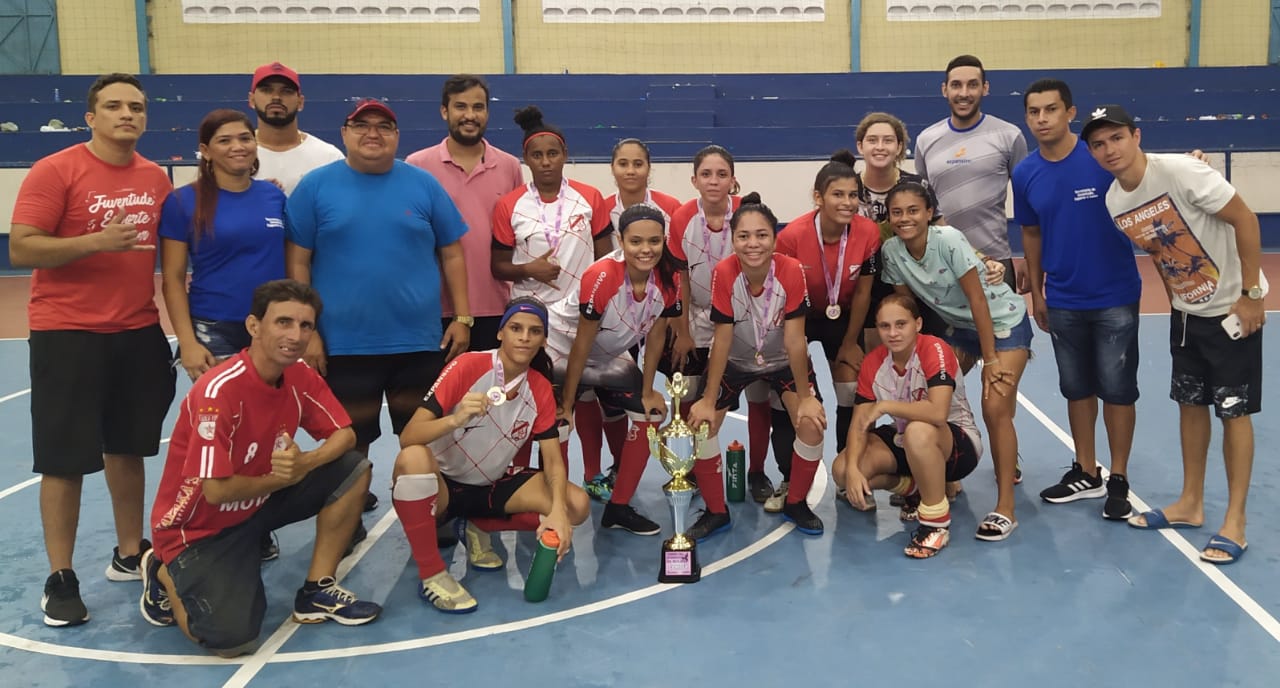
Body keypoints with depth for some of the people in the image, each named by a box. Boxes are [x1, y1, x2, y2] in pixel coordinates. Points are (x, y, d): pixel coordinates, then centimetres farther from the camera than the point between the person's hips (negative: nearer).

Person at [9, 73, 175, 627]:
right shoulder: (55, 171, -9)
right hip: (68, 335, -5)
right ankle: (60, 579, 12)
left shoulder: (156, 178, 7)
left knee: (127, 448, 14)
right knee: (65, 459, 1)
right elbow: (20, 250, -13)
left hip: (140, 332, 5)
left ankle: (129, 554, 28)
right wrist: (96, 241, -25)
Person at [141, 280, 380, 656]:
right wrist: (281, 478, -13)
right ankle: (164, 574, 9)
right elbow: (217, 491, -29)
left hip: (258, 502, 7)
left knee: (353, 469, -9)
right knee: (233, 640, -23)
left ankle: (317, 591, 3)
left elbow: (344, 436, -4)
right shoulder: (218, 390, -29)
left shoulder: (301, 377, -7)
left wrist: (304, 463, -25)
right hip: (199, 527, -7)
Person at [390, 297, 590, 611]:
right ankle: (431, 574, -22)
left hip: (493, 486, 5)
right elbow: (408, 438, -25)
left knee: (577, 506, -15)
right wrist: (454, 419, -45)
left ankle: (477, 526, 6)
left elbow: (553, 459, -7)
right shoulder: (467, 366, -19)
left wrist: (558, 510, -27)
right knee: (413, 458, -39)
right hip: (443, 485, -4)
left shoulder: (541, 389, -5)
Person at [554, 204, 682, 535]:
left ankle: (618, 507, 13)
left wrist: (647, 391, 0)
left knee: (650, 414, 1)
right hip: (561, 352, -6)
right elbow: (581, 345, -25)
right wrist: (567, 403, -18)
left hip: (610, 357, 6)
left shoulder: (669, 279, -18)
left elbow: (655, 336, -5)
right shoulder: (601, 277, -33)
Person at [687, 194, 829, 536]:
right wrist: (708, 401, -18)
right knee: (699, 424, -13)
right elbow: (722, 341, -21)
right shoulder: (723, 273, -28)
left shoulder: (792, 271, -29)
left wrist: (805, 397, -18)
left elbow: (795, 341, -23)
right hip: (734, 361, 1)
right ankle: (715, 511, 8)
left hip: (783, 361, 0)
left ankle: (796, 503, 9)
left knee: (812, 424, -18)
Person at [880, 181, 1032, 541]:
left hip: (1003, 320, -6)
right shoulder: (891, 251, -13)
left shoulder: (949, 239, -28)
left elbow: (978, 301, -24)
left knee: (995, 407, -18)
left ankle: (1005, 508, -11)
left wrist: (990, 359, -21)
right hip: (960, 327, 6)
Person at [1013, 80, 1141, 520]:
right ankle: (1086, 474, 27)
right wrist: (1036, 293, 11)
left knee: (1117, 389, 4)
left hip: (1115, 297, -3)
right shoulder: (1024, 175, -1)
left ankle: (1118, 480, 17)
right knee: (1076, 389, 13)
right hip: (1062, 302, 4)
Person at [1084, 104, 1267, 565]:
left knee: (1233, 411, -1)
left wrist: (1251, 294, -19)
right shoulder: (1113, 202, -3)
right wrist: (1177, 302, 11)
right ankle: (1190, 503, 27)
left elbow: (1244, 219, -19)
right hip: (1186, 312, 6)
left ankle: (1235, 521, 8)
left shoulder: (1180, 171, -23)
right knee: (1190, 404, 13)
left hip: (1231, 308, -6)